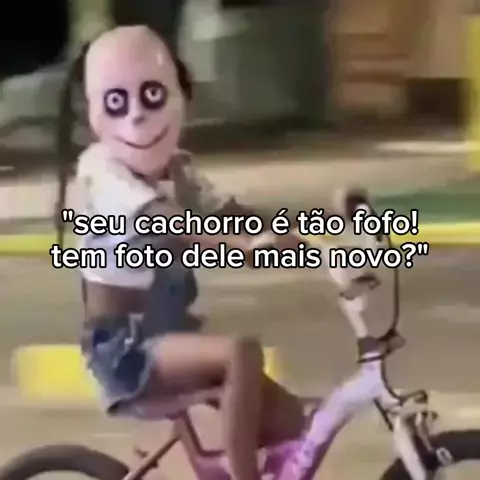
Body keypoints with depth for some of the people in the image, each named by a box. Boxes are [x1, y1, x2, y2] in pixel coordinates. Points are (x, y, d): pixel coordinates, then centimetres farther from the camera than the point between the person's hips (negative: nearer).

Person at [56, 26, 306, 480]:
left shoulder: (177, 171, 10)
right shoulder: (102, 171, -14)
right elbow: (162, 222, -33)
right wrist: (247, 242, -48)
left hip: (170, 335, 8)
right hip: (125, 349, -8)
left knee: (286, 417, 0)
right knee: (242, 351, -31)